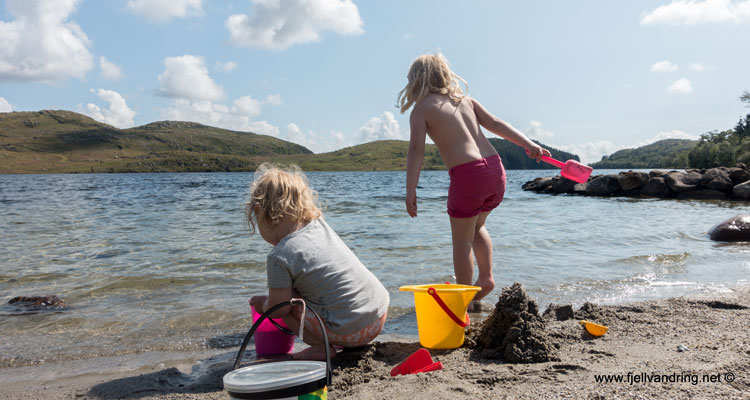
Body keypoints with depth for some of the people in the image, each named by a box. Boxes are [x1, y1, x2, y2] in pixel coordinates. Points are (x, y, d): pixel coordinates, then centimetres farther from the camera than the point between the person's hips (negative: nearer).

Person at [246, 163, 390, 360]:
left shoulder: (279, 257, -14)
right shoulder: (319, 224, 6)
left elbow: (278, 309, -5)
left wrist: (263, 304, 14)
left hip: (348, 331, -7)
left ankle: (321, 347, 1)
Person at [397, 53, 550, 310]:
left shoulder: (421, 109, 4)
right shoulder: (465, 100, 19)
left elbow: (417, 149, -8)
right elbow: (495, 124, 9)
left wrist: (410, 190, -12)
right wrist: (528, 145, 4)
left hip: (467, 174, -6)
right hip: (495, 168, 6)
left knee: (462, 239, 10)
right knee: (477, 226, 29)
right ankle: (486, 277, 21)